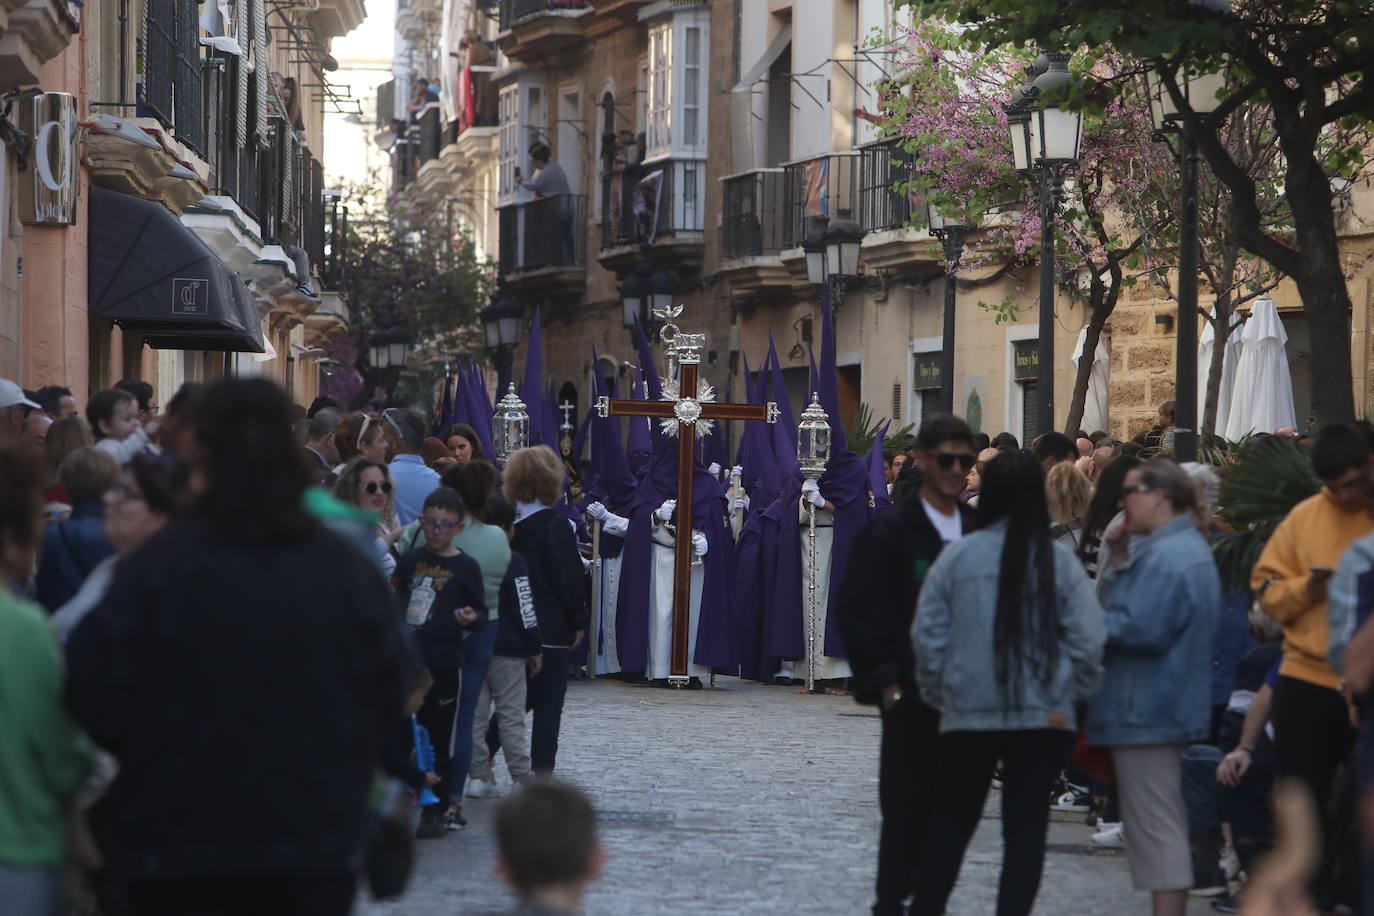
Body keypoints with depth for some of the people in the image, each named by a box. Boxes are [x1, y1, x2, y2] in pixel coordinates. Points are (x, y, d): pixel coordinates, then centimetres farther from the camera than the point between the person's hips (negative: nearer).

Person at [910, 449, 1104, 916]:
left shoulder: (958, 556, -6)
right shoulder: (1058, 560, -6)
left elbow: (928, 634, -2)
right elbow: (1088, 639, -6)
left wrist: (937, 693, 12)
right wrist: (1075, 694, 9)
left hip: (969, 711, 1)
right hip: (1044, 715, -1)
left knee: (949, 824, 15)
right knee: (1026, 828, 5)